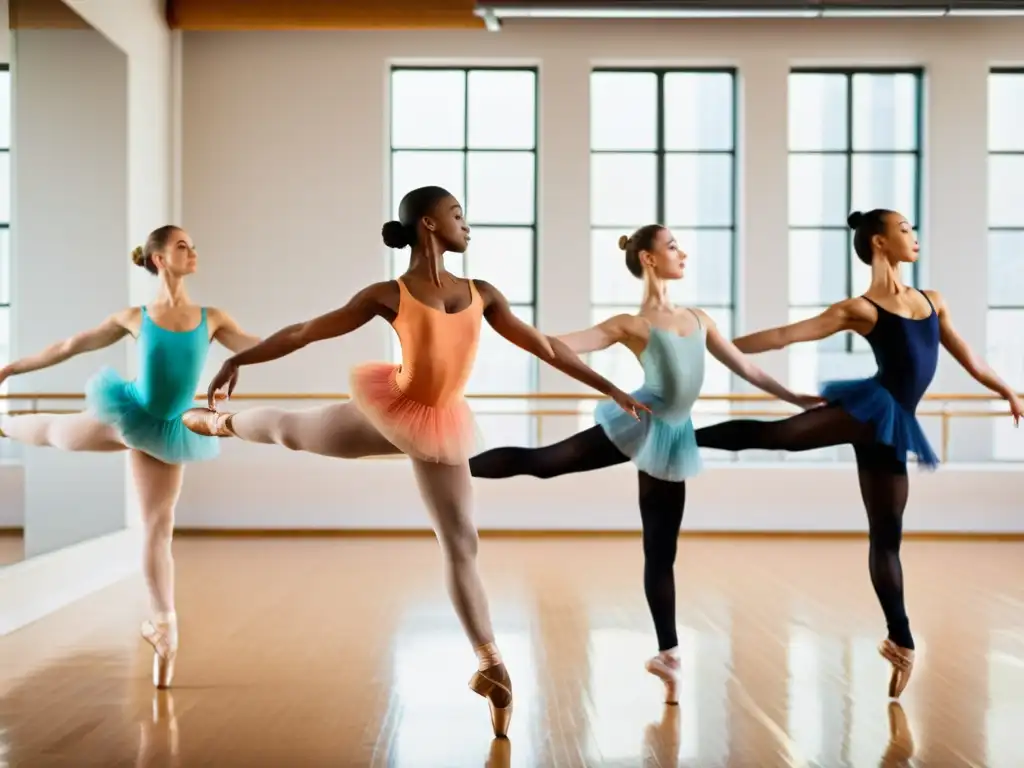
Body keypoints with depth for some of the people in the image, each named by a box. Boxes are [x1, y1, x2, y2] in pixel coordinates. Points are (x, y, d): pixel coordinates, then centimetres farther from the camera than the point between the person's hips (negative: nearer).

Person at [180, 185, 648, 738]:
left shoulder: (482, 294, -1)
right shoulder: (390, 295, -11)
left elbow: (542, 346, 5)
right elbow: (306, 331, -9)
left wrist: (609, 388, 5)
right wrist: (239, 359, -11)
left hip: (441, 427, 2)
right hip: (390, 413, -2)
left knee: (461, 545, 3)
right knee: (292, 431, 18)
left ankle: (491, 666, 11)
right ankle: (221, 422, 55)